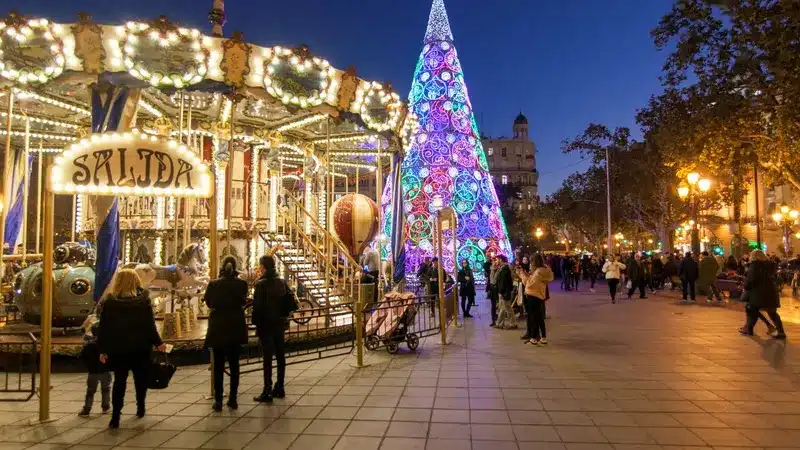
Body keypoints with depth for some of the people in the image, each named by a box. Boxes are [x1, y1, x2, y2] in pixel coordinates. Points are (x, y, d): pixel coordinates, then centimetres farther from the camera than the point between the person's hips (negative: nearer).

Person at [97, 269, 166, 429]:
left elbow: (103, 328, -4)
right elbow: (150, 325, -9)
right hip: (140, 348, -1)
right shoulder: (143, 300, -10)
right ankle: (140, 408, 27)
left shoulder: (108, 302, -5)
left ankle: (115, 417, 1)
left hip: (117, 349, 1)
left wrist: (102, 349, 4)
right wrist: (158, 343, 1)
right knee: (141, 379, 17)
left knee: (119, 381, 8)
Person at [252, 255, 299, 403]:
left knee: (267, 357, -3)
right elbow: (293, 303, 4)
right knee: (280, 356, 12)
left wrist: (256, 323, -9)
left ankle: (267, 392, 0)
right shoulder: (282, 282, 4)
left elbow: (257, 306, -16)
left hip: (266, 324, -6)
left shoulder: (261, 284, -13)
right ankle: (279, 388, 20)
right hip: (280, 323, 6)